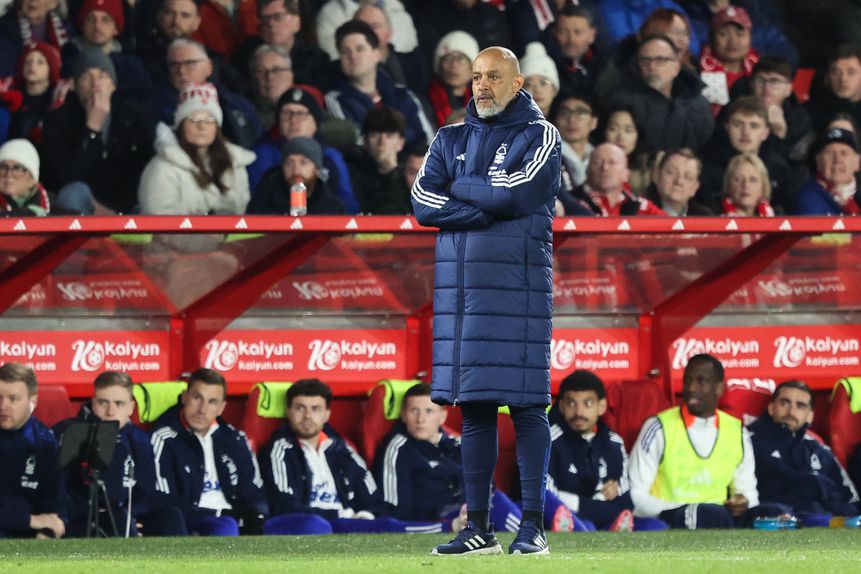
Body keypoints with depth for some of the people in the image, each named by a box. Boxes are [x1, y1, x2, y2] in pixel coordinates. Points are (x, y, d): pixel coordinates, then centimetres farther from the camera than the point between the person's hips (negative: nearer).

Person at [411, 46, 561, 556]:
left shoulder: (539, 136, 2)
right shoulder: (451, 140, 17)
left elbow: (516, 194, -14)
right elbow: (423, 202, 2)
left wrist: (459, 188, 1)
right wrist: (489, 207, -8)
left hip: (517, 284, -5)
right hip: (460, 285, 5)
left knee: (526, 405, -7)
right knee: (474, 408, 5)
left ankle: (533, 527, -7)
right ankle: (479, 529, 8)